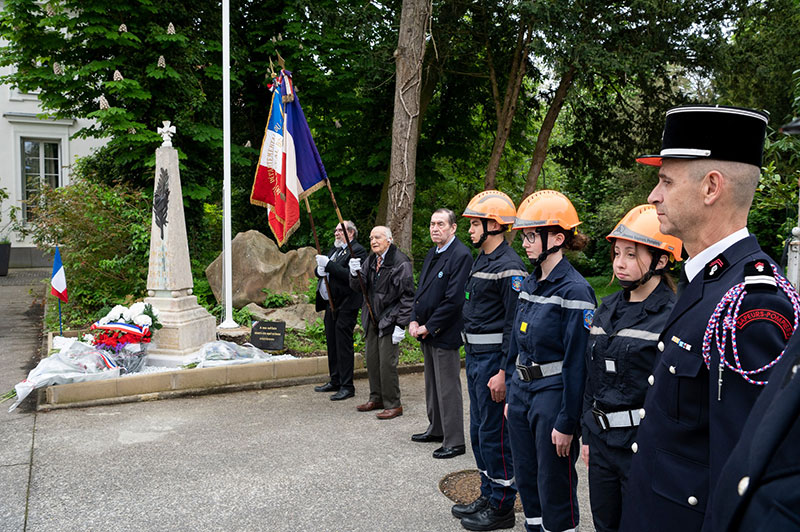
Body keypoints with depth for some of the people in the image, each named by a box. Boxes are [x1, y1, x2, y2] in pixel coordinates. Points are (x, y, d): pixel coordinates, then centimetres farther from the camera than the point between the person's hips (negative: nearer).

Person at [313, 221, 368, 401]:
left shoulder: (358, 250, -10)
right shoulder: (334, 250, 19)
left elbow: (350, 275, -23)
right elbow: (319, 270, 19)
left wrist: (329, 265, -22)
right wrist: (320, 270, -4)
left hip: (346, 305, -9)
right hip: (331, 304, 9)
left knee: (343, 345, -6)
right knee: (332, 343, 15)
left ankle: (347, 386, 2)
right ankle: (335, 381, 27)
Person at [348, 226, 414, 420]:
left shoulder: (401, 263, -12)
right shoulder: (370, 261, 10)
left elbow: (408, 296, -14)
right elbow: (357, 287, 8)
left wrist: (401, 325, -17)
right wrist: (355, 273, -14)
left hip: (390, 321, -7)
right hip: (372, 320, 7)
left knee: (387, 363, -5)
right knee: (372, 360, 13)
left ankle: (393, 405, 8)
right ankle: (376, 398, 28)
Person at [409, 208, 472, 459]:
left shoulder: (461, 255, -16)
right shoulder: (432, 253, 13)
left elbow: (453, 300, -21)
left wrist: (428, 327, -16)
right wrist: (414, 320, 4)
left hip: (445, 334, -9)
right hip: (426, 333, 9)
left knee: (448, 389, -2)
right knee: (432, 384, 20)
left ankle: (454, 442, 9)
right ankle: (436, 429, 35)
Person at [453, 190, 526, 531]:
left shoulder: (509, 267, -17)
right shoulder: (481, 260, 13)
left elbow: (515, 325, -21)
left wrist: (503, 372, -22)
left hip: (494, 359, -10)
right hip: (474, 356, 10)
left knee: (493, 433, 0)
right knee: (478, 430, 17)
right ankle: (488, 495, 32)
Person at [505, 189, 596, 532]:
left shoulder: (574, 291, -16)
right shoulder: (530, 283, 9)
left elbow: (577, 363, -17)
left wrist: (567, 423, -16)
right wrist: (512, 397, 15)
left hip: (553, 396, -8)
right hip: (522, 390, 8)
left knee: (554, 490, 5)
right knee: (526, 481, 18)